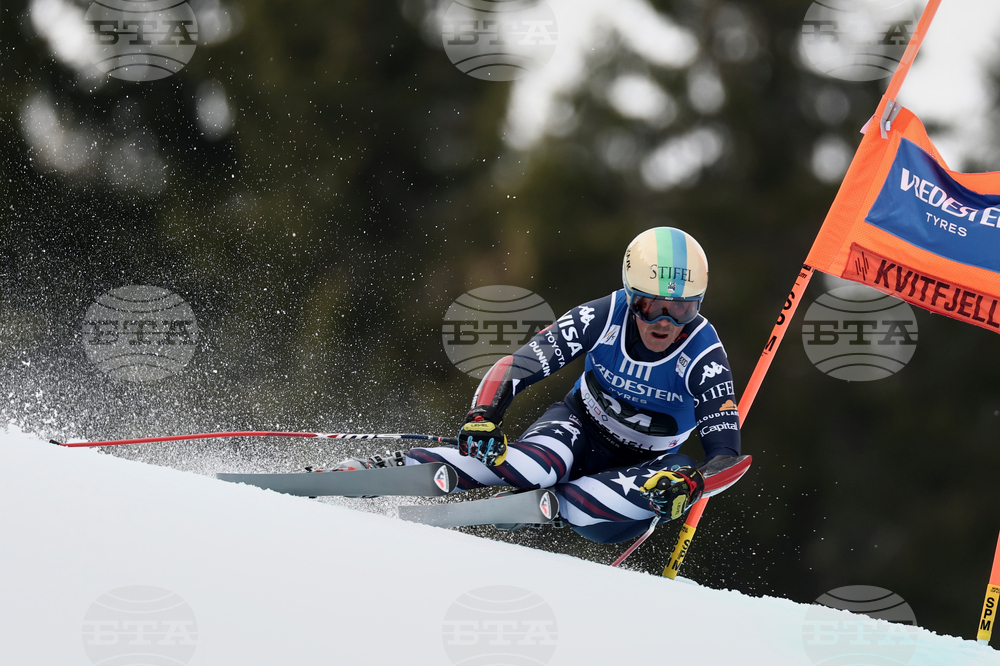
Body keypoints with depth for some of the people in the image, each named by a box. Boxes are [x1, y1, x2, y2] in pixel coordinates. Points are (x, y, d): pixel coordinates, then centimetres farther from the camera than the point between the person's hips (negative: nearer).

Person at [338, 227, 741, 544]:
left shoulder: (704, 355, -23)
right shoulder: (602, 318, -21)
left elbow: (725, 451, -25)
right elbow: (519, 367, -21)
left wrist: (691, 482, -47)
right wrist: (482, 416, -40)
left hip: (641, 463, 1)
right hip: (580, 428, -1)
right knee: (538, 465, -36)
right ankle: (382, 471, -35)